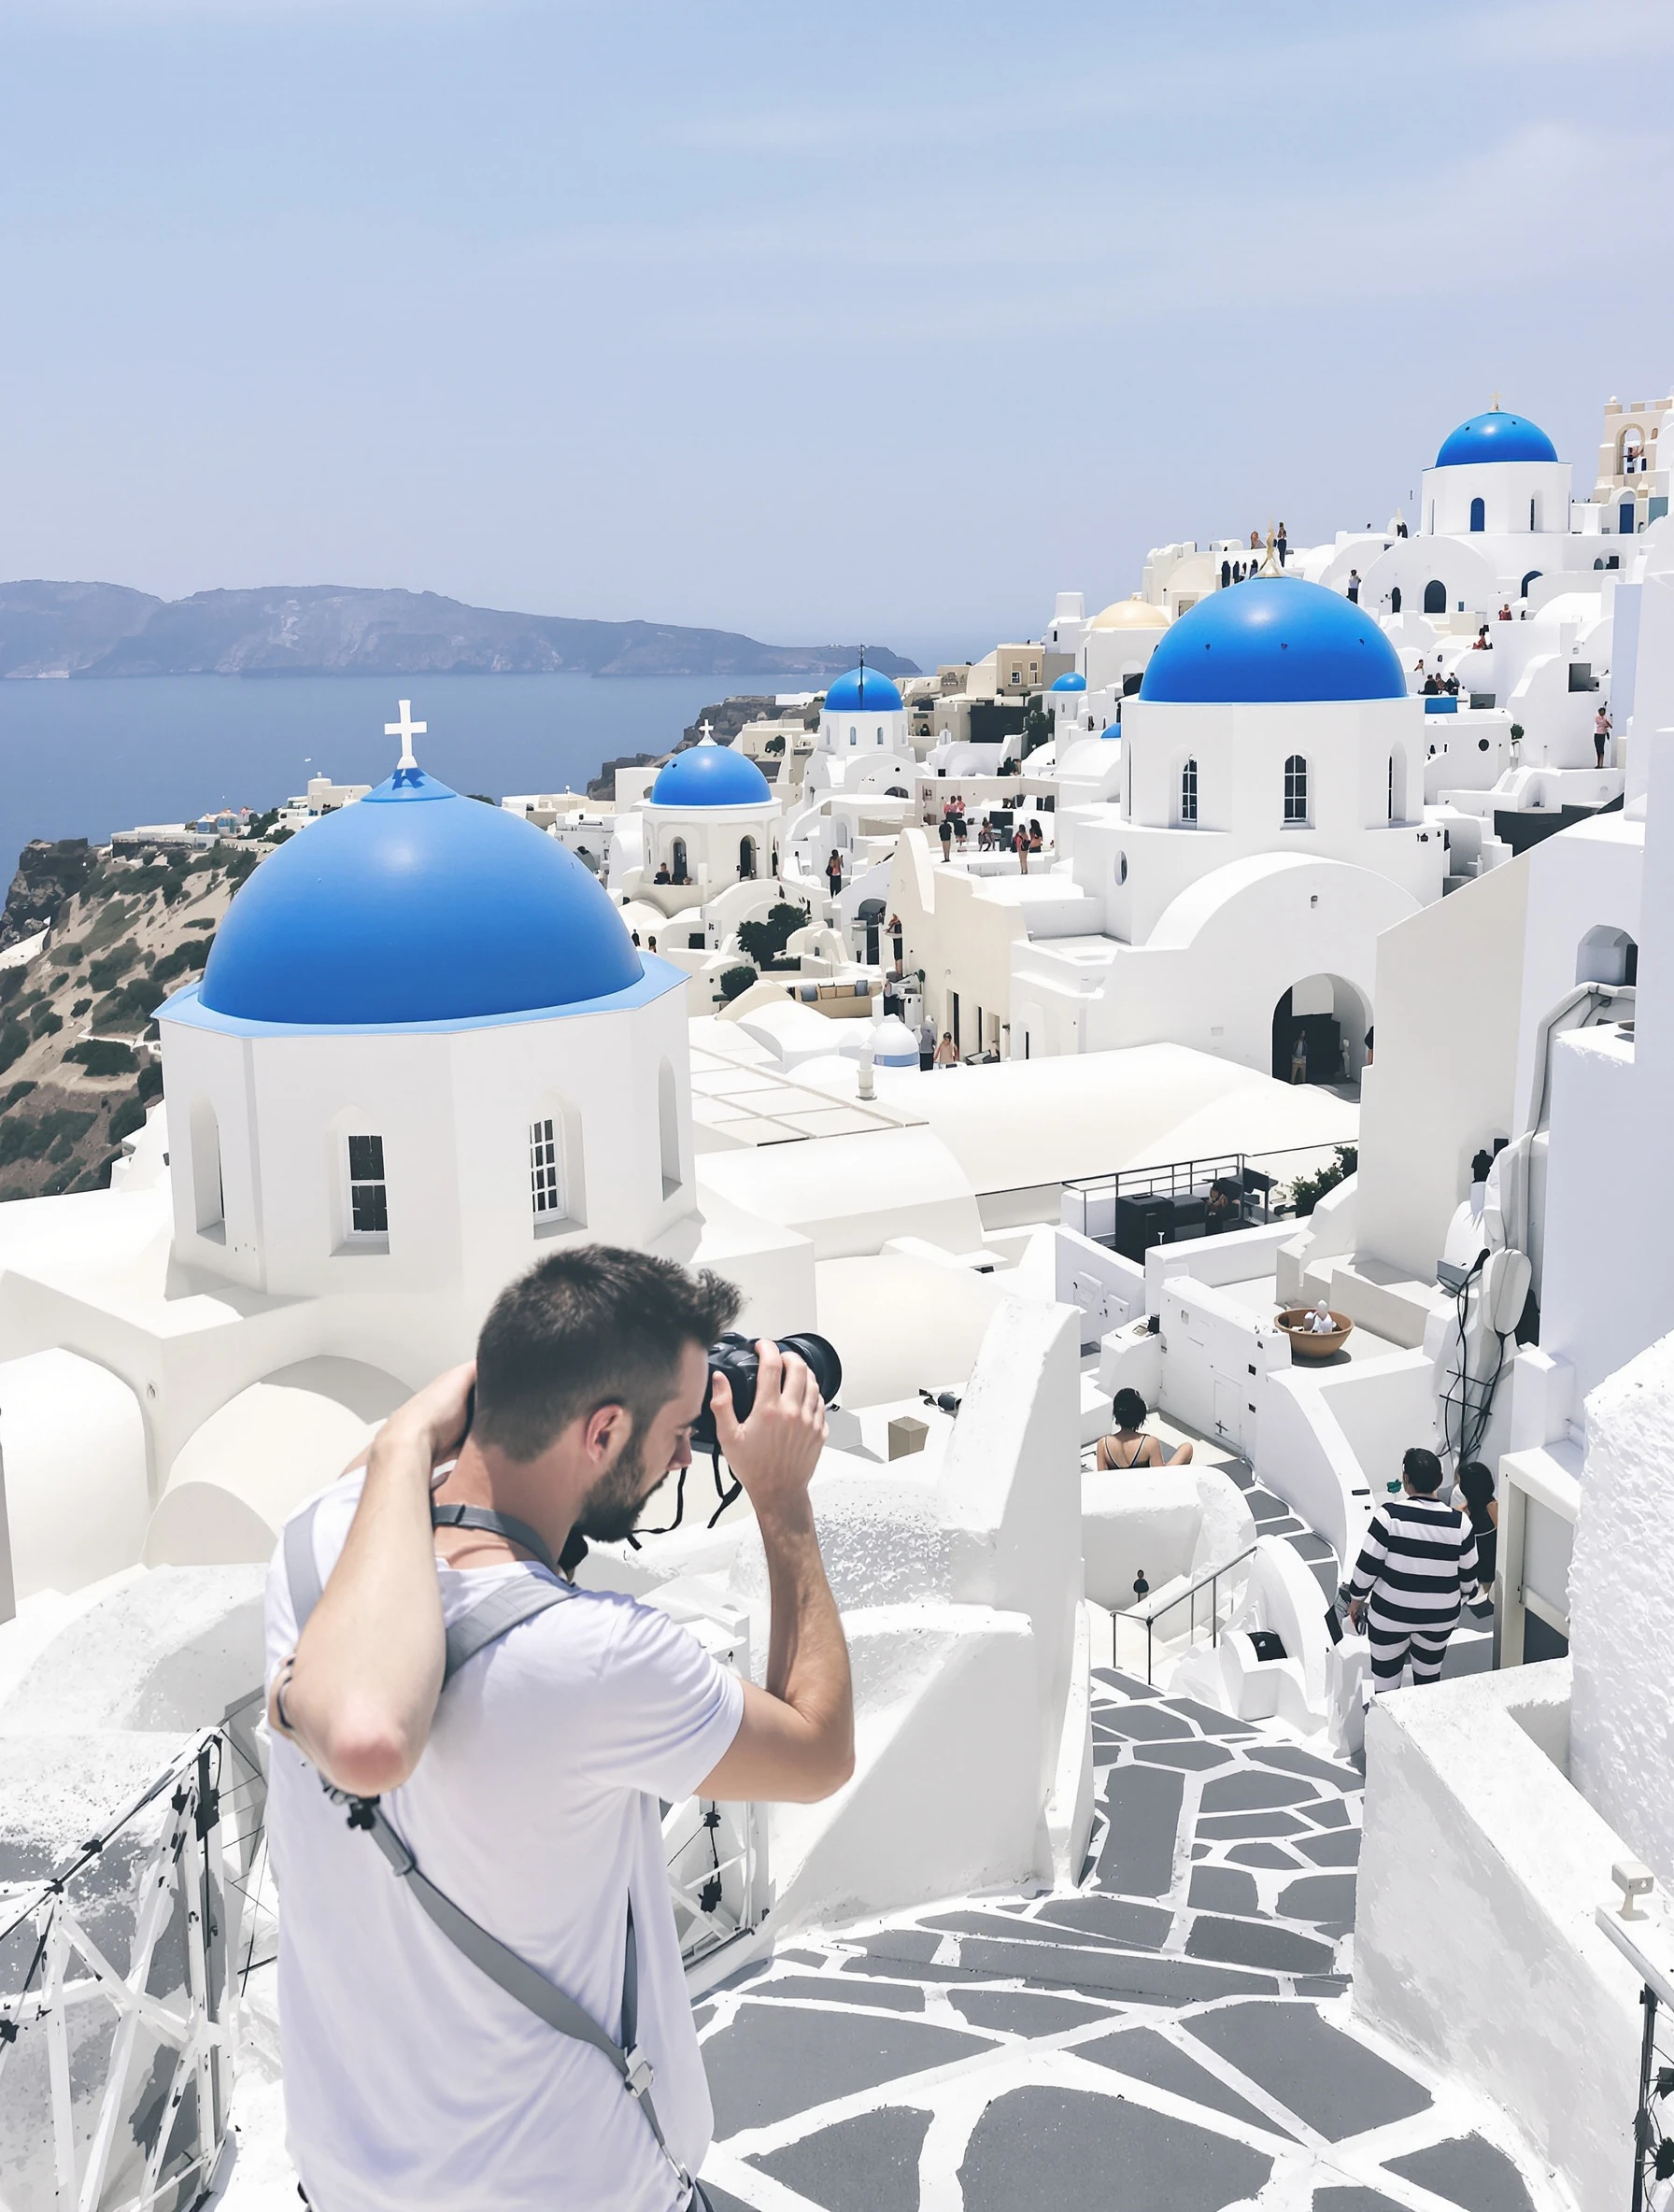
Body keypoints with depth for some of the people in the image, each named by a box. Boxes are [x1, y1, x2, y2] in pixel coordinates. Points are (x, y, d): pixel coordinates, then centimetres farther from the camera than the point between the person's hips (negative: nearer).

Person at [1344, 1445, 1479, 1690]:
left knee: (1385, 1679, 13)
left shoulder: (1390, 1515, -20)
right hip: (1440, 1615, 3)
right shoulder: (1459, 1523, -12)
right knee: (1428, 1677, 23)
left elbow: (1367, 1565, -15)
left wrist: (1356, 1599, 2)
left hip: (1390, 1613, -2)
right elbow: (1468, 1577, -2)